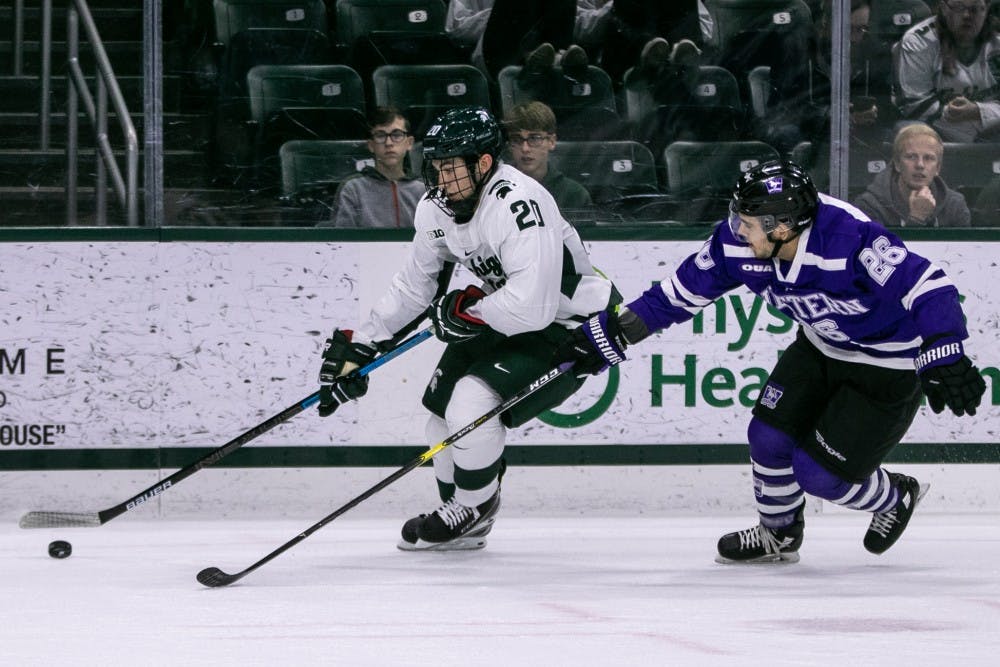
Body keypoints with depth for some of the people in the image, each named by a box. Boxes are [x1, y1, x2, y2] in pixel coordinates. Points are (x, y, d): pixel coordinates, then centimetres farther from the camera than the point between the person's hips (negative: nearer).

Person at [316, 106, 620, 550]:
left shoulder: (519, 205, -34)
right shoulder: (437, 207, -6)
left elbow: (532, 307, -39)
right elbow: (413, 286, 10)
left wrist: (465, 309, -23)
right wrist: (360, 343, 8)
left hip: (569, 328, -9)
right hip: (501, 320, 9)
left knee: (471, 401, -21)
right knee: (443, 407, 8)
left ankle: (474, 509, 3)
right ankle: (464, 528, 27)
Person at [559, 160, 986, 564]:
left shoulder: (850, 240, -38)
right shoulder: (739, 242, -16)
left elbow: (927, 287, -37)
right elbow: (682, 291, -4)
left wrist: (945, 361, -47)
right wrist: (609, 335, -2)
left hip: (887, 367, -7)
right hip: (820, 346, 7)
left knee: (819, 473, -8)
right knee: (770, 436, 1)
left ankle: (895, 498, 24)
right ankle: (778, 536, 29)